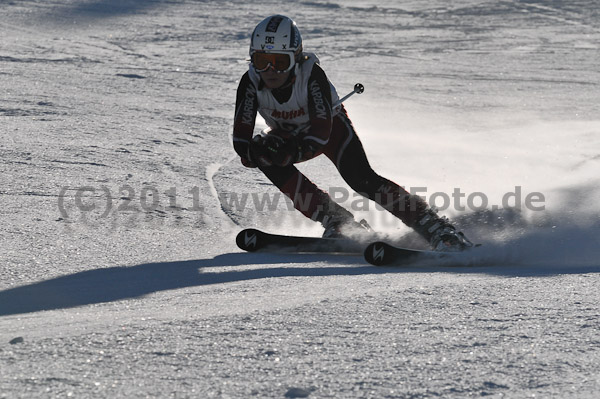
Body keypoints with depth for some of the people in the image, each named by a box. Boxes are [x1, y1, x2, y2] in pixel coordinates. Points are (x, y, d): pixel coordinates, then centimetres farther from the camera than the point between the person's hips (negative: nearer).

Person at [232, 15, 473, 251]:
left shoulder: (311, 74, -35)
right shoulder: (251, 83, -27)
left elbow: (321, 129, -41)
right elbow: (241, 138, -30)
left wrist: (293, 151, -57)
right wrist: (255, 151, -51)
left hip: (332, 127, -4)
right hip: (288, 135, 4)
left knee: (360, 178, -27)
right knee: (264, 157, -28)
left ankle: (433, 226, -22)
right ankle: (337, 221, -24)